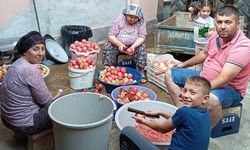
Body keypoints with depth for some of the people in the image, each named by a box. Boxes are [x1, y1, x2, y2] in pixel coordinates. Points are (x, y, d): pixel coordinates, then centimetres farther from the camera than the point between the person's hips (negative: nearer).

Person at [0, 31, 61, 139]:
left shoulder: (18, 63, 4)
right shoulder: (31, 70, -26)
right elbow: (45, 101, -16)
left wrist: (51, 99, 11)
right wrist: (55, 100, 4)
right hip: (24, 125, -9)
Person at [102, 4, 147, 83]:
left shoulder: (141, 23, -14)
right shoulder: (119, 19, -18)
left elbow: (142, 37, -17)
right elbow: (111, 36, -19)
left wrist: (133, 46, -36)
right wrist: (119, 44, -38)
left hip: (134, 45, 0)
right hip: (118, 44, 0)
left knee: (142, 48, -27)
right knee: (107, 47, -25)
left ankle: (141, 72, -14)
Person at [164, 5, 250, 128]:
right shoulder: (216, 35, -3)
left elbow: (223, 80, -34)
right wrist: (184, 64, 22)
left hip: (230, 89, -8)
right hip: (204, 77, 8)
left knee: (210, 99, -43)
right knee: (170, 74, 5)